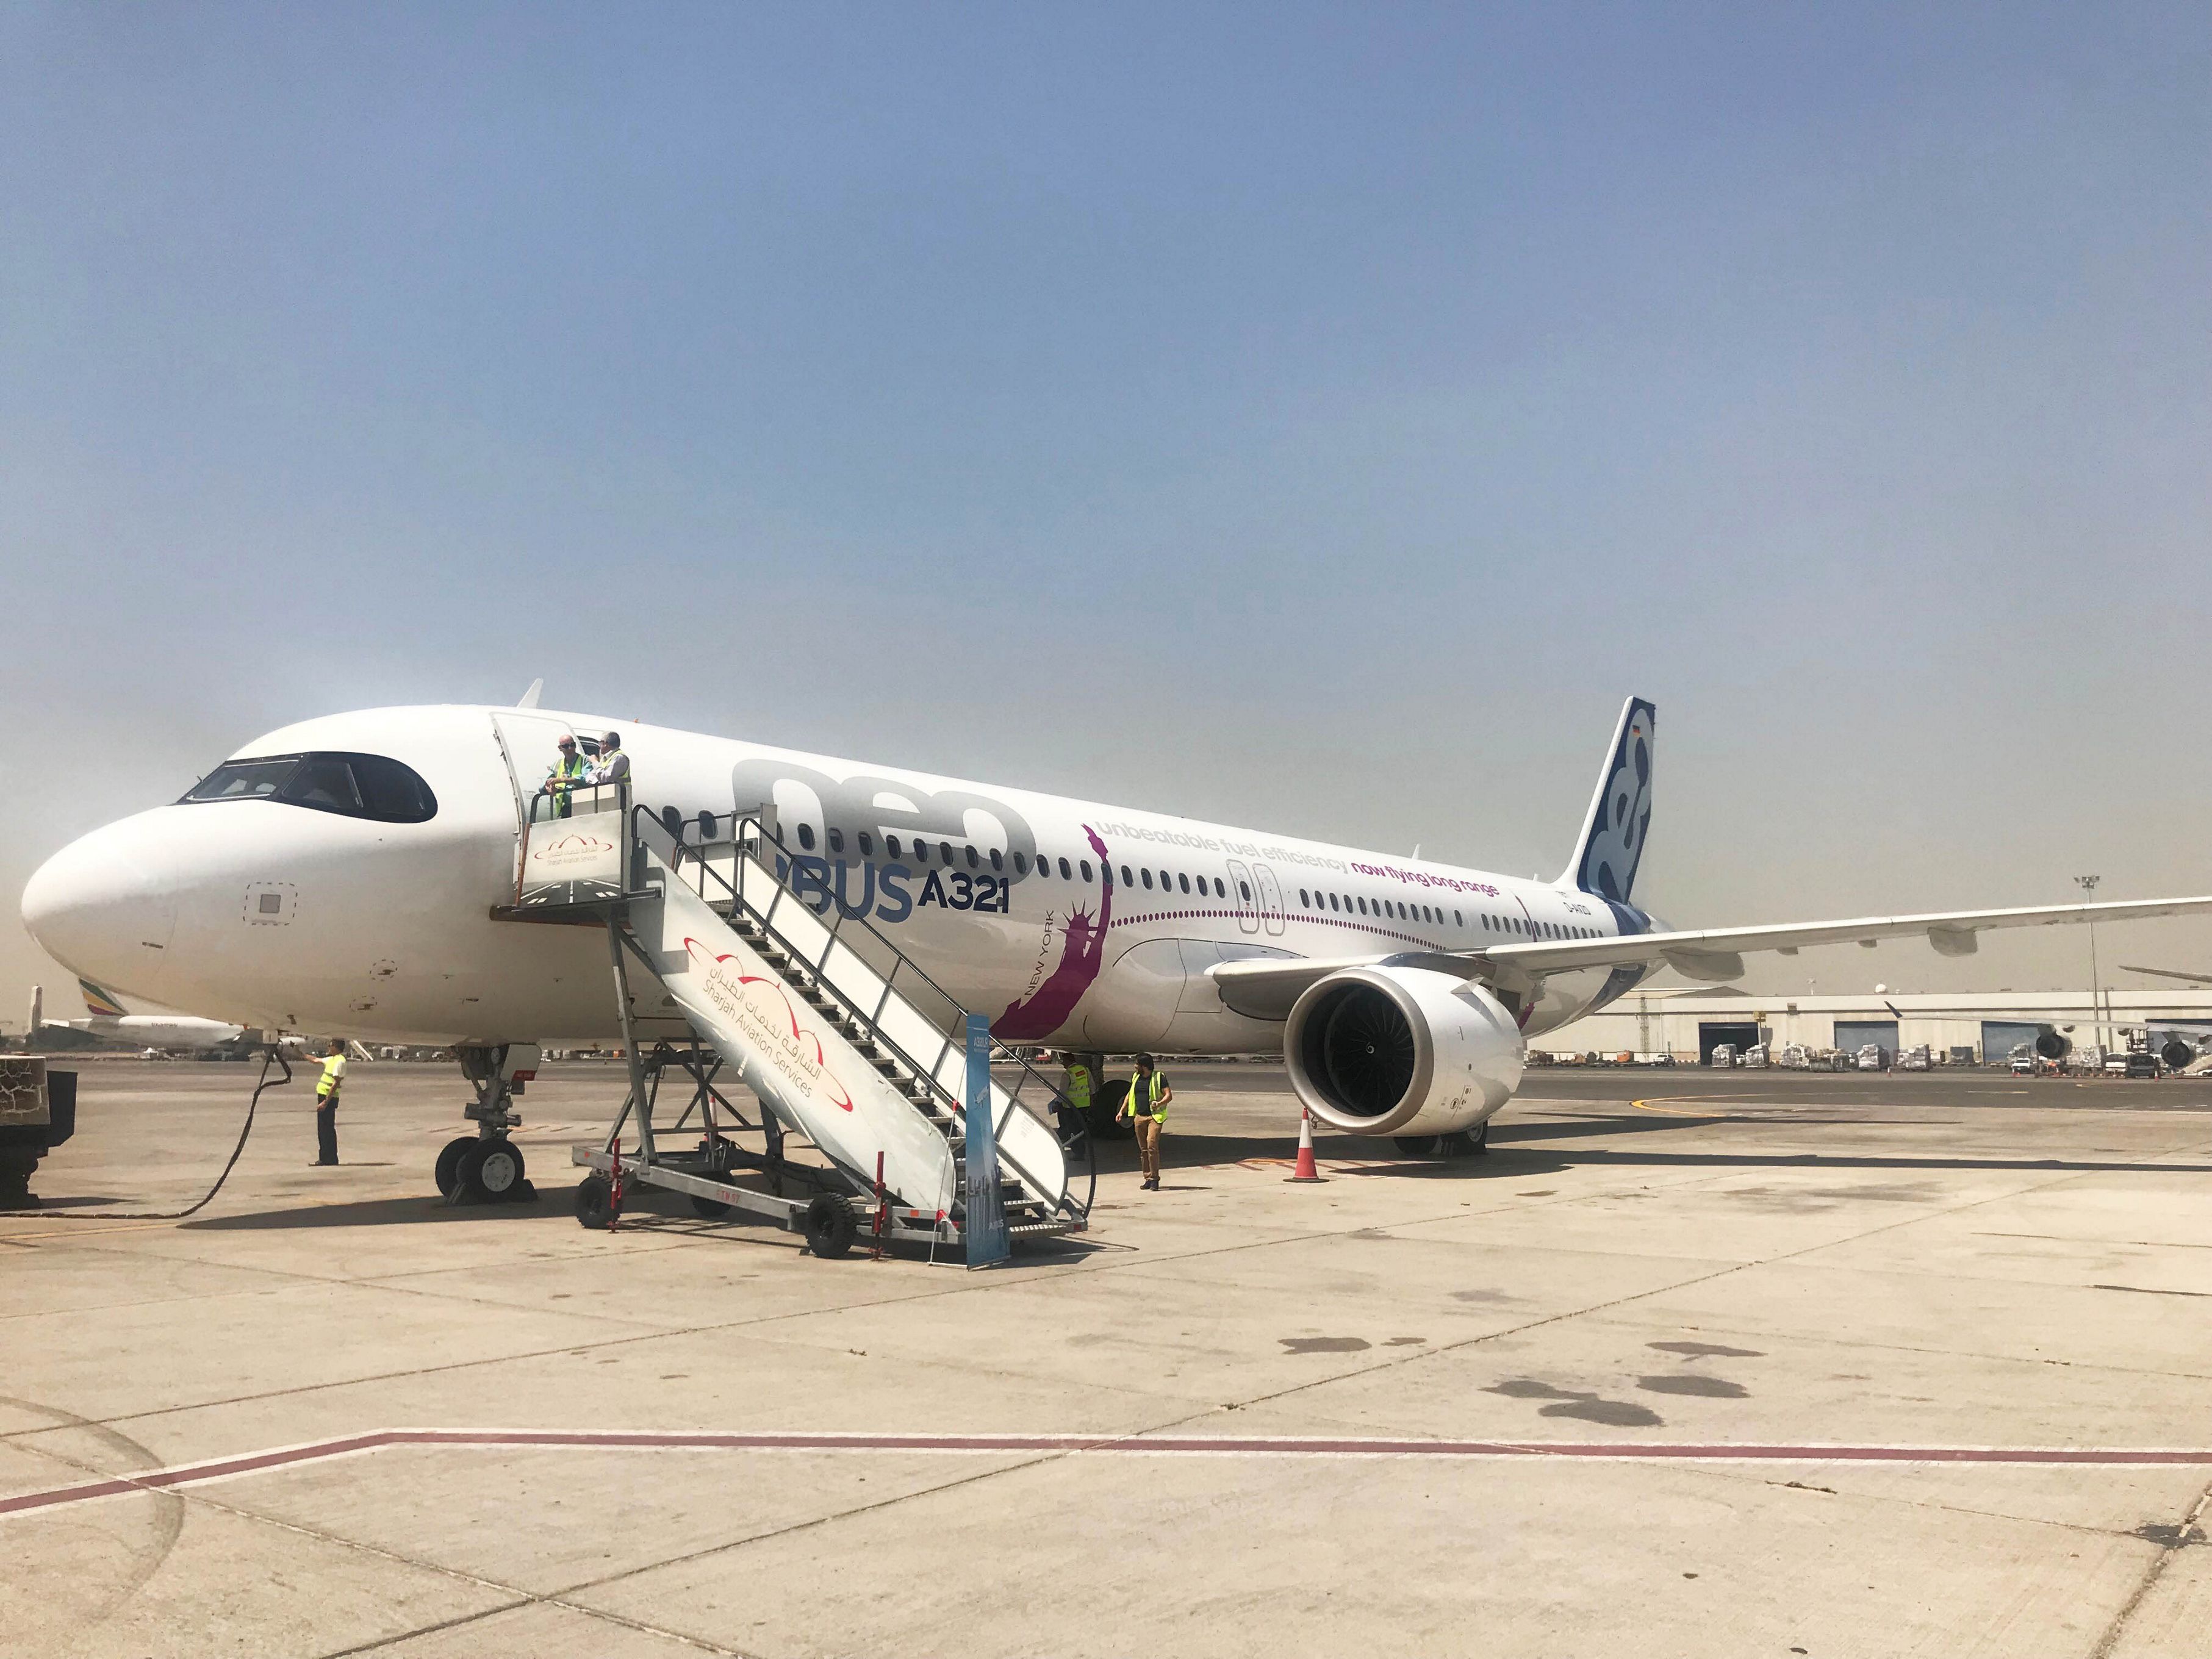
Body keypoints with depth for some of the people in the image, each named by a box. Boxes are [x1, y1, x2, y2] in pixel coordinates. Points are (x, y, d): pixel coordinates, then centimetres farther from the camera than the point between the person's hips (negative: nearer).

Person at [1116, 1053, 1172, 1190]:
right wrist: (1122, 1111, 20)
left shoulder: (1159, 1077, -3)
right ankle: (1148, 1179, 13)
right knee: (1143, 1149, 6)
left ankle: (1154, 1179, -14)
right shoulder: (1136, 1078, 15)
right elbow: (1130, 1095, 27)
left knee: (1152, 1146, -18)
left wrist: (1160, 1103, -26)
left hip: (1154, 1117, -6)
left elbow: (1169, 1095, -7)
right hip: (1139, 1117, 6)